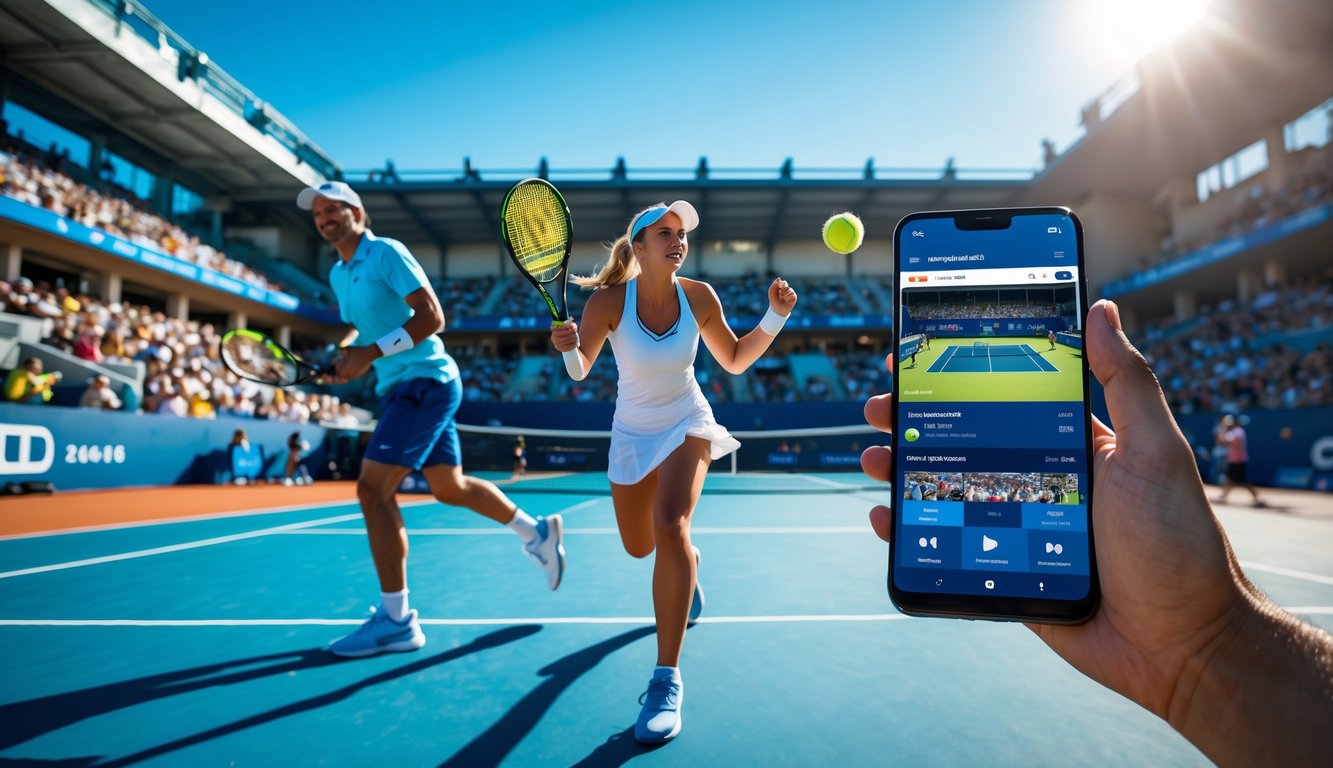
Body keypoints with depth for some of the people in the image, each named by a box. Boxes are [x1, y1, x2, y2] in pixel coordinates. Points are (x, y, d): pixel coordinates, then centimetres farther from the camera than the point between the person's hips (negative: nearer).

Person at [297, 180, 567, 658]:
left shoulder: (386, 253, -10)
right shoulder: (337, 275, 15)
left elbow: (431, 318, -18)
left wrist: (370, 354, -21)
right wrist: (344, 353, 5)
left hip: (425, 381, -9)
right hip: (399, 388, 10)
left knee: (373, 488, -14)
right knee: (450, 487, 16)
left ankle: (396, 620, -6)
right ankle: (536, 532, 34)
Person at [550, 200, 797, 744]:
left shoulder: (699, 296, -15)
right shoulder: (609, 299, -20)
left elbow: (734, 360, -3)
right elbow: (579, 372, -13)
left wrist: (776, 316, -15)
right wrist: (569, 348, -36)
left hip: (687, 424, -1)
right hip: (632, 433, 1)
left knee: (670, 524, -28)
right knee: (640, 549, 15)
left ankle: (667, 680, -19)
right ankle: (686, 561, 56)